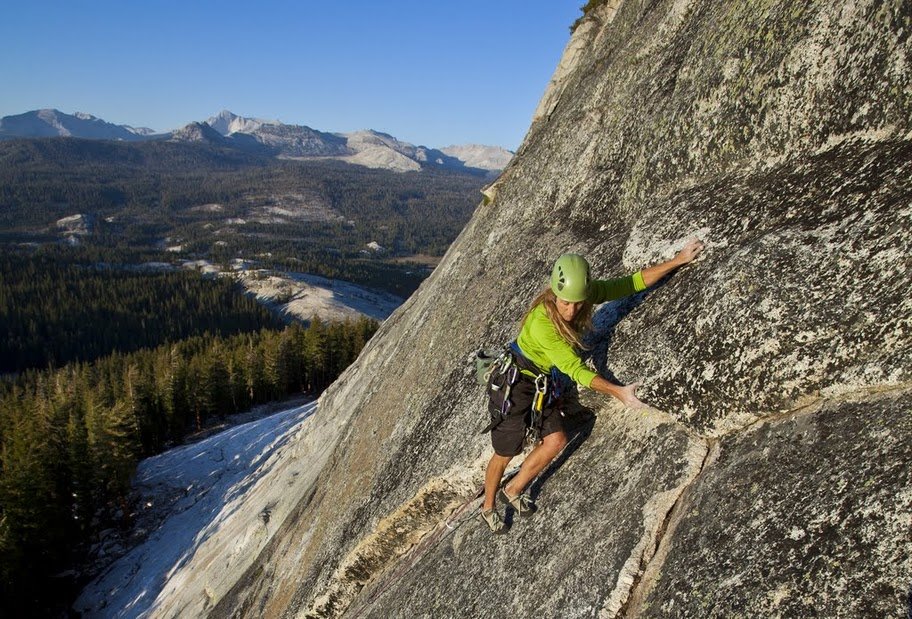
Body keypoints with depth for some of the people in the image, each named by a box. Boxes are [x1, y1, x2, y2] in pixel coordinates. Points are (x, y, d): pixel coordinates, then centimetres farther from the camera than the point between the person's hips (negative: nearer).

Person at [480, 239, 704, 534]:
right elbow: (575, 369, -35)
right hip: (515, 382, -6)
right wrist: (618, 391, -42)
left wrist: (678, 260, -12)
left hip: (543, 383, 7)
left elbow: (631, 283, -10)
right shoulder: (541, 323, -36)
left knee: (556, 440, -3)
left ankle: (513, 491, 19)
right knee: (504, 454, 5)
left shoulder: (587, 292, -17)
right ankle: (488, 507, 31)